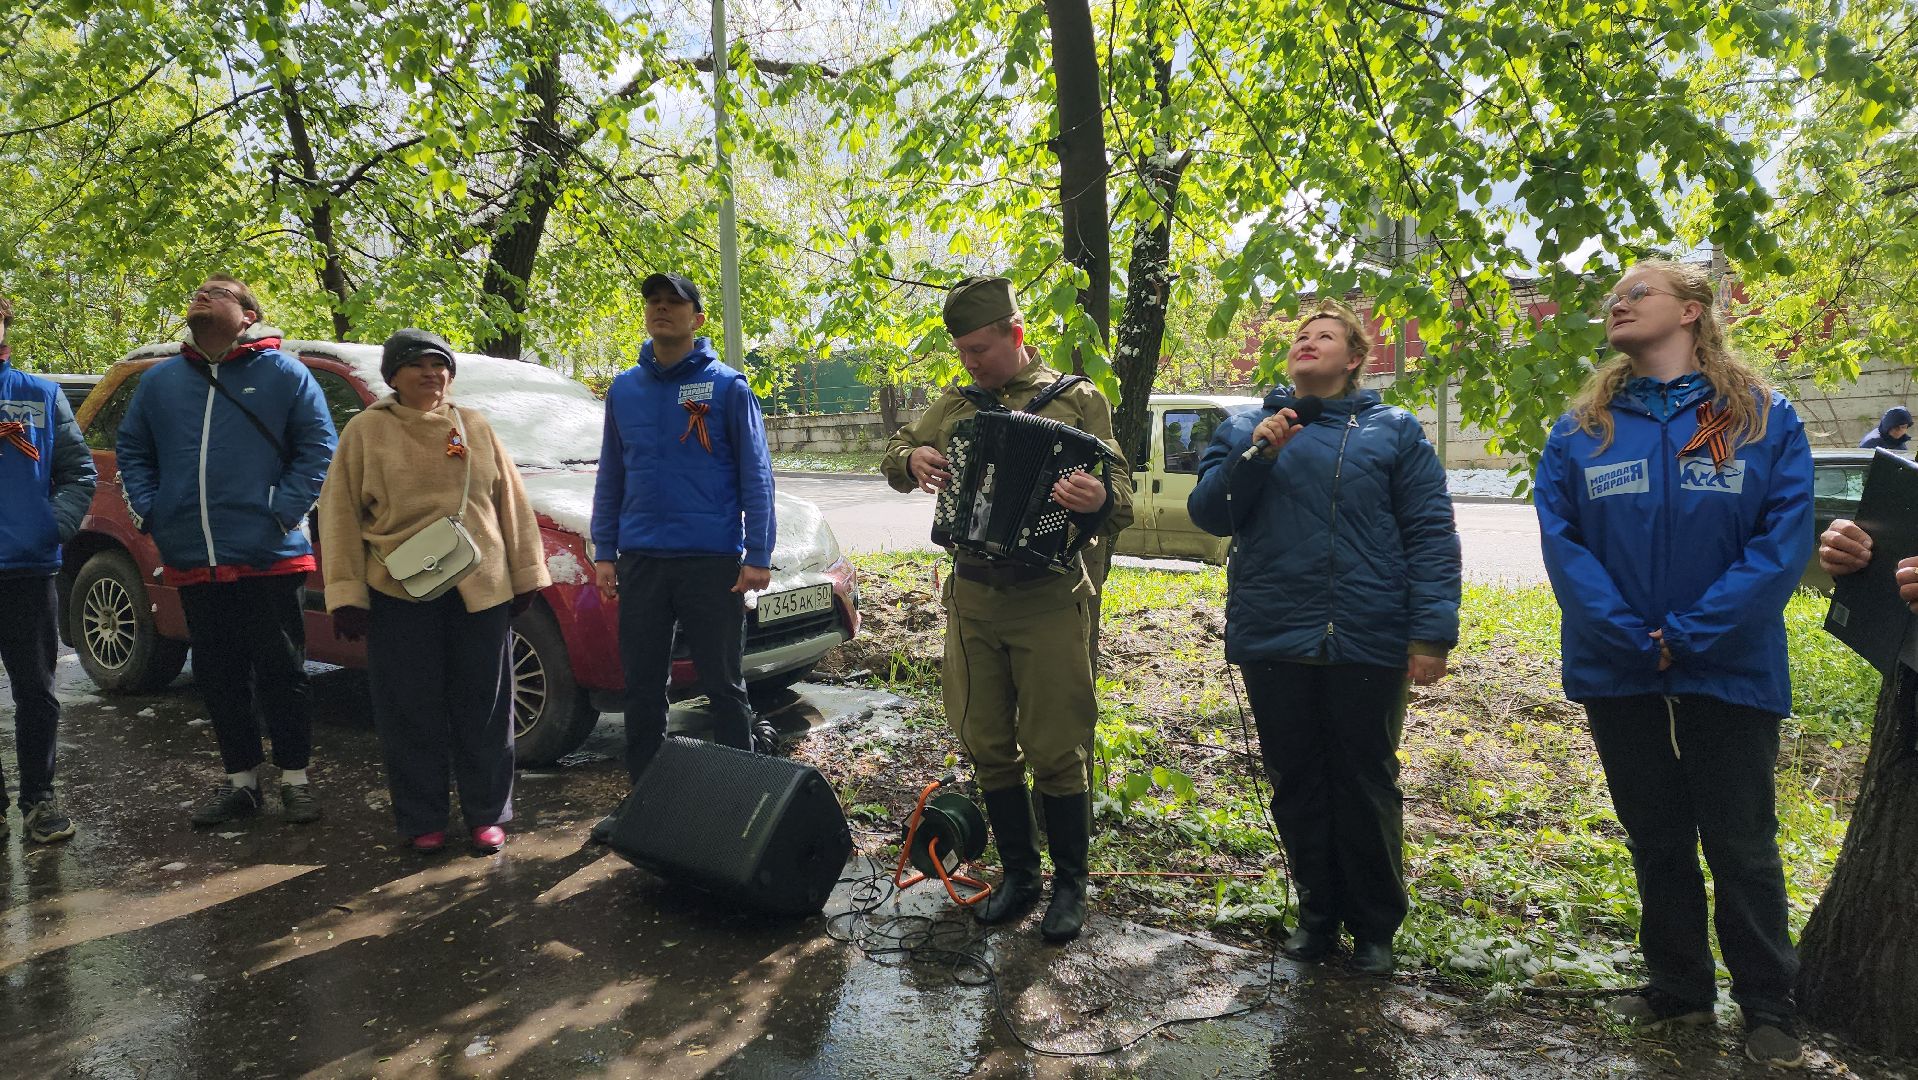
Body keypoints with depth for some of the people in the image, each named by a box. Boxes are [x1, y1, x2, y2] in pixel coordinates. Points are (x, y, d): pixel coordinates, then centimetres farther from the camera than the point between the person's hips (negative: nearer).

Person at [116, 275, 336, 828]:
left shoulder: (284, 373, 1)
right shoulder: (160, 380, 14)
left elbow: (317, 448, -3)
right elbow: (132, 451, 19)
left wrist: (284, 510, -11)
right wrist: (147, 512, 5)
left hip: (269, 557, -4)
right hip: (192, 562, 4)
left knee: (280, 673, 2)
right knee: (218, 677, 10)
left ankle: (295, 779, 13)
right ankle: (240, 780, 22)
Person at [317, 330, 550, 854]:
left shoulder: (475, 427, 10)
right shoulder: (367, 430, 3)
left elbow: (510, 503, 13)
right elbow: (339, 514, 0)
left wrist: (526, 572, 10)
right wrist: (346, 593, -6)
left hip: (481, 589, 2)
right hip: (399, 594, -2)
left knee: (484, 711, 7)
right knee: (412, 713, 4)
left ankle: (486, 814, 19)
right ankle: (422, 821, 17)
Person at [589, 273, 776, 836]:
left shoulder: (727, 386, -2)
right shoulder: (624, 389, 10)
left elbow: (755, 474, -4)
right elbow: (611, 475, 14)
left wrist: (757, 556, -9)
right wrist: (603, 552, 8)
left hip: (712, 559, -4)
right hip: (640, 560, 4)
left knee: (724, 685, 4)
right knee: (642, 688, 11)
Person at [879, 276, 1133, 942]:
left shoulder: (1076, 400, -1)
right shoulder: (955, 405, 11)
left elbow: (1120, 496, -8)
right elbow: (896, 456, 20)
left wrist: (1099, 500, -33)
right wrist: (912, 460, -5)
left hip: (1048, 600, -4)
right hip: (971, 597, 5)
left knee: (1055, 751, 0)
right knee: (988, 747, 10)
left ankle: (1070, 884, 18)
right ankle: (1018, 874, 26)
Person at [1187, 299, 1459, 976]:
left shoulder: (1394, 431, 4)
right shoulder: (1244, 429, 11)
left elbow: (1430, 534, -2)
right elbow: (1207, 513, 2)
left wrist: (1432, 632, -11)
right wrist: (1254, 455, -13)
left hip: (1367, 641, -2)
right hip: (1272, 640, 2)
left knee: (1366, 787, 8)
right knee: (1296, 785, 12)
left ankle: (1376, 926, 25)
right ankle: (1318, 913, 29)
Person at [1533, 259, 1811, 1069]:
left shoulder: (1765, 418, -4)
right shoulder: (1581, 429, 3)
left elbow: (1784, 540, -11)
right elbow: (1560, 540, -5)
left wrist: (1690, 634, -18)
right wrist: (1633, 637, -15)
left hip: (1729, 669, -2)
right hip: (1617, 673, 3)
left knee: (1742, 847, 7)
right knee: (1656, 840, 15)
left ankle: (1769, 1008, 25)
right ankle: (1678, 988, 32)